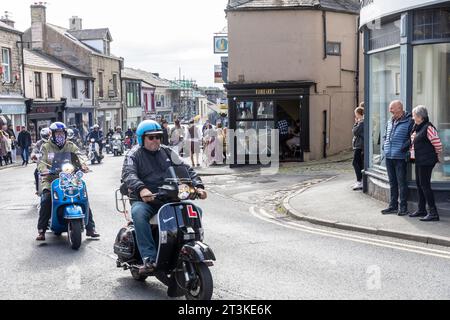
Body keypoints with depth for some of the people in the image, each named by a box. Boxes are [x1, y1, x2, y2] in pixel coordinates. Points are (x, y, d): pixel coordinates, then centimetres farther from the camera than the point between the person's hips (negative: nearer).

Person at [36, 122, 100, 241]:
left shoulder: (71, 146, 12)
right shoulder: (46, 147, 8)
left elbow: (78, 157, -4)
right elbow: (41, 161, -4)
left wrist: (82, 165, -28)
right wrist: (44, 170, -28)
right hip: (51, 179, -1)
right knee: (45, 200, -26)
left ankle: (90, 228, -4)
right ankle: (41, 230, -15)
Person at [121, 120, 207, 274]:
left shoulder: (167, 152, 18)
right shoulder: (134, 155, 4)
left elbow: (185, 168, 12)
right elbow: (128, 174, -15)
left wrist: (198, 185, -7)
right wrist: (141, 189, -37)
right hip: (144, 200, -4)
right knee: (138, 213, -37)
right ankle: (149, 258, -38)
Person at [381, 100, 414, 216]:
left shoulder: (409, 122, -8)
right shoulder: (390, 122, 15)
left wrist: (404, 147, -18)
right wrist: (384, 147, 13)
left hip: (400, 158, -7)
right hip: (389, 157, 7)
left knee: (402, 183, -1)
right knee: (392, 183, 14)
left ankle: (403, 207, 6)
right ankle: (393, 206, 21)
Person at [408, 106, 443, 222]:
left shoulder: (428, 128, -17)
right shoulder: (417, 127, 11)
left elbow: (437, 144, -16)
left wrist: (436, 155, -2)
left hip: (426, 161, -10)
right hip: (419, 161, 10)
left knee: (425, 185, -9)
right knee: (419, 184, 15)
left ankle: (433, 213, -5)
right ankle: (422, 210, 25)